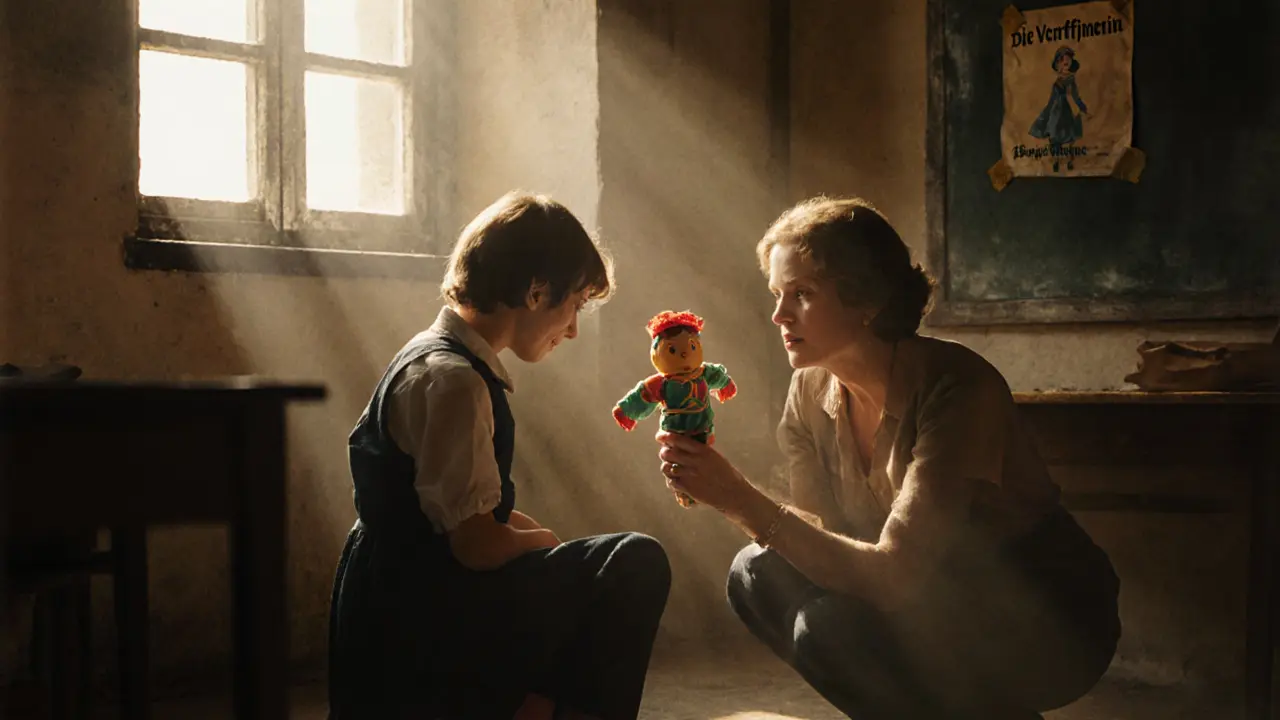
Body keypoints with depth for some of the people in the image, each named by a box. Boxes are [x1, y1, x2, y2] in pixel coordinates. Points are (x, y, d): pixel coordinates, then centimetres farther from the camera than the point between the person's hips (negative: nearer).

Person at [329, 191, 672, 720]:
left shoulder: (432, 359, 11)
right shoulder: (453, 382, -20)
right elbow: (477, 543, -23)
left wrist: (534, 539, 2)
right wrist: (542, 541, -4)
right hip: (415, 626, -10)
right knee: (635, 565, -14)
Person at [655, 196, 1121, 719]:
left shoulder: (954, 387, -26)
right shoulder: (812, 389, -4)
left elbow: (893, 574, -31)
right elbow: (821, 534, -4)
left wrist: (744, 501, -36)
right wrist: (727, 496, -22)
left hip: (1051, 624, -7)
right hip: (941, 600, 7)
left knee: (833, 628, -29)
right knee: (758, 577, -11)